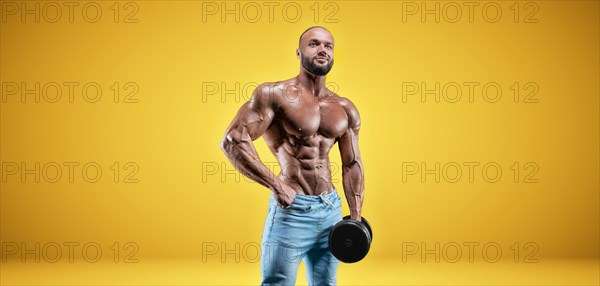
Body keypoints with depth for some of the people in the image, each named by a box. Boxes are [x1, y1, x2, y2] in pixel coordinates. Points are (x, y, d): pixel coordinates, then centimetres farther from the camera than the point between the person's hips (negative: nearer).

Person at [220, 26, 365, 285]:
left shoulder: (345, 109, 9)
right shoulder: (275, 94, -9)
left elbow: (352, 165, 14)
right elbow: (232, 140, -17)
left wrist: (356, 218, 7)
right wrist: (276, 185, -19)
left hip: (332, 209, 6)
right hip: (292, 210, -6)